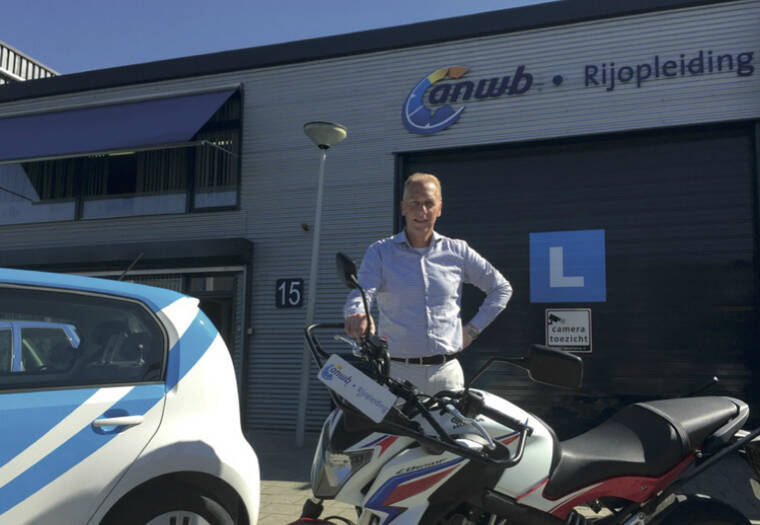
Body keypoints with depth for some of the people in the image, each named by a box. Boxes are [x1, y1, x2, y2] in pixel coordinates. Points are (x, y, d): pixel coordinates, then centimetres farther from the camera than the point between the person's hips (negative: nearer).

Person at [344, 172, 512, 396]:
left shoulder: (458, 251, 10)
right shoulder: (380, 252, 6)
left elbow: (501, 288, 19)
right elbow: (361, 292, -10)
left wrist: (473, 329, 10)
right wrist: (357, 314, -34)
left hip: (446, 372, 2)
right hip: (396, 371, -1)